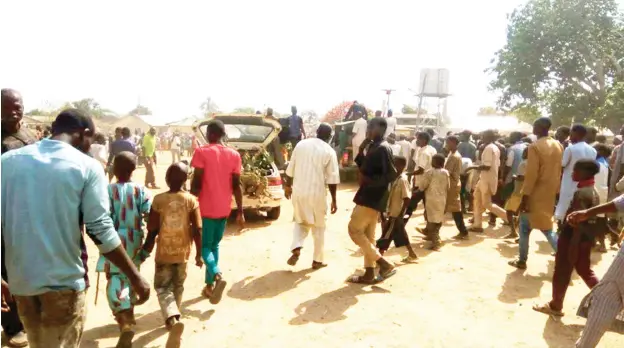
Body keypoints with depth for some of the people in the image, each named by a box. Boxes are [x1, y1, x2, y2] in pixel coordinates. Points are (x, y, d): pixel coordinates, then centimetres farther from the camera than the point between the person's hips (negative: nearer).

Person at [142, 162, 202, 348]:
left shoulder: (159, 199, -11)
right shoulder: (191, 200, -9)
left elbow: (152, 229, -8)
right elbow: (197, 230, -9)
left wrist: (146, 250, 8)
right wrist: (199, 254, 1)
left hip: (164, 251, -2)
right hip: (183, 251, 2)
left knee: (163, 288, 6)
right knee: (177, 287, 20)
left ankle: (173, 320, -17)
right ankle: (172, 318, 36)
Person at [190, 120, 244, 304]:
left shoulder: (201, 152, -9)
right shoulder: (234, 155, 3)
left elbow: (196, 183, -13)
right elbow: (236, 185, 3)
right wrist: (240, 212, 7)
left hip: (206, 208, -4)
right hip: (224, 209, 5)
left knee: (204, 245, 7)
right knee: (214, 245, 18)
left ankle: (217, 276, -16)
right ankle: (210, 285, 22)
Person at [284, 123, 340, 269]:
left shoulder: (301, 144, 4)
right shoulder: (329, 151, -6)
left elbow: (290, 169, 8)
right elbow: (332, 179, -7)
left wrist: (288, 186, 23)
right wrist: (334, 200, 2)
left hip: (298, 191, 3)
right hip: (317, 193, -3)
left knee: (300, 222, 21)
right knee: (319, 227, 13)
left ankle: (296, 249, -1)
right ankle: (318, 260, 20)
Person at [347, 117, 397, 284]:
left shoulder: (382, 149, -17)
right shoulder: (374, 147, 13)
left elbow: (392, 175, -22)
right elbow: (365, 168, 20)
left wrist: (369, 181, -21)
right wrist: (361, 151, 7)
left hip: (371, 197, -10)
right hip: (369, 196, 10)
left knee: (354, 230, -7)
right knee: (368, 235, 12)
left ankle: (385, 264, -4)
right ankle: (369, 273, 19)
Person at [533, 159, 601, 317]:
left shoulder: (581, 193, -22)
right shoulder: (593, 192, 7)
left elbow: (578, 223, -24)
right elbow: (588, 219, 14)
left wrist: (573, 246, -22)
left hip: (573, 237, -9)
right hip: (586, 238, 9)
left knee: (562, 272, 5)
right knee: (585, 270, 21)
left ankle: (555, 306, 18)